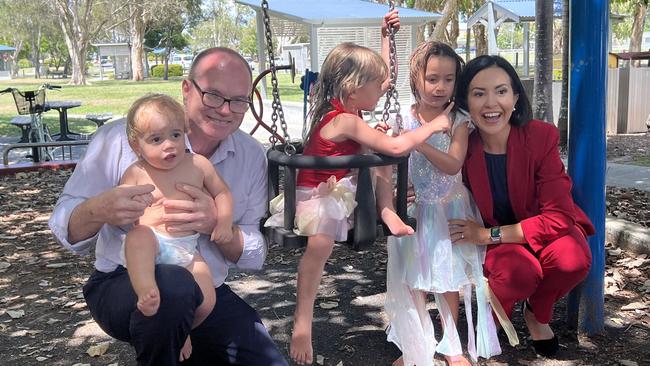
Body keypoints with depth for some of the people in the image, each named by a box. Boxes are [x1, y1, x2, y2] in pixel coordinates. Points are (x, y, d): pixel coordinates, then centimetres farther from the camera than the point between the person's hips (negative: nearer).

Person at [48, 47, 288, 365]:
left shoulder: (252, 157, -1)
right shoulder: (122, 139, -14)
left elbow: (253, 255, -2)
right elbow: (66, 229, -10)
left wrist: (214, 223, -25)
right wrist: (98, 210, -35)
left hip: (204, 295, 5)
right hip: (122, 284, -4)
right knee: (174, 285, -37)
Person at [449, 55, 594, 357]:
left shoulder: (541, 136, -21)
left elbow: (558, 217, -23)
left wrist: (490, 234, -27)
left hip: (544, 229, 1)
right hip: (487, 240, -1)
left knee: (571, 259, -33)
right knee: (521, 270, -35)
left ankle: (537, 314, 3)